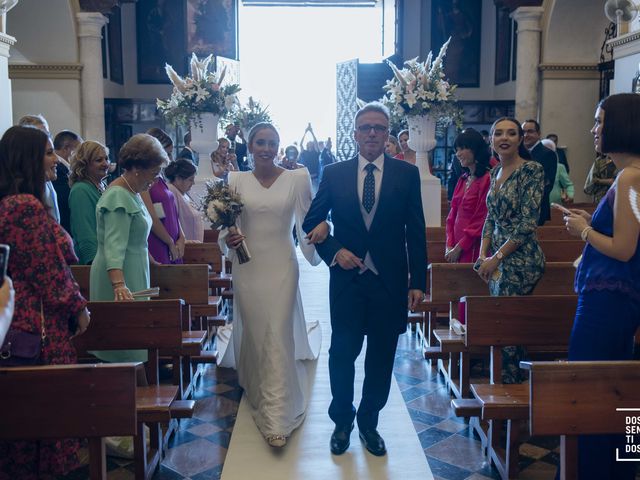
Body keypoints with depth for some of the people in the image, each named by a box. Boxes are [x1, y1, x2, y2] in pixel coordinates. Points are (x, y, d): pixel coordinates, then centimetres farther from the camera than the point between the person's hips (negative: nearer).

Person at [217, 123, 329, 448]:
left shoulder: (297, 178, -1)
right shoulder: (236, 180, 3)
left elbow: (308, 219, 4)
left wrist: (322, 227, -17)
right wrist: (227, 239, -12)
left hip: (281, 268, -2)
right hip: (248, 268, 2)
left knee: (278, 336, -5)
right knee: (252, 332, 13)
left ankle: (277, 417, -1)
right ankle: (256, 389, 39)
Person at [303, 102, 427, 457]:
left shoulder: (407, 174, 0)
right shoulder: (334, 174, 2)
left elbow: (416, 232, 0)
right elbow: (311, 222, 9)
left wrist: (418, 281, -3)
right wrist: (333, 250, -8)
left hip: (390, 281, 0)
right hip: (347, 279, 0)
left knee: (381, 358, 11)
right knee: (342, 354, 8)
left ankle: (369, 422, 31)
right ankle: (342, 422, 30)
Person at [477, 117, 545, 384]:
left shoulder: (532, 170, -11)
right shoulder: (496, 172, 13)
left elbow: (529, 222, -16)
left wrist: (496, 257, -14)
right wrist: (483, 255, 4)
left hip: (520, 260, -8)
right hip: (498, 261, 8)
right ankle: (501, 384, 23)